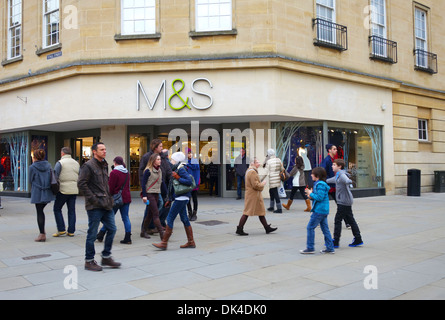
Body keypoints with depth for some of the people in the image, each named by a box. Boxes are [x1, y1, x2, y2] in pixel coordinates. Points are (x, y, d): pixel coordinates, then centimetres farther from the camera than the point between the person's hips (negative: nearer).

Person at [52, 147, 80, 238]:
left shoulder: (60, 163, -6)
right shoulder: (76, 163, 12)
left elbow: (55, 176, -9)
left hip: (63, 190, -5)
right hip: (74, 190, 5)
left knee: (57, 209, 7)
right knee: (72, 210, 9)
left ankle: (61, 230, 3)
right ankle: (71, 231, 10)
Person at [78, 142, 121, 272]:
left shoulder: (104, 165, 15)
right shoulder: (88, 166, -10)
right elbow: (81, 184, -16)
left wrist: (109, 197, 13)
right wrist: (93, 199, -17)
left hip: (106, 205, 8)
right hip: (94, 207, -8)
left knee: (112, 229, 8)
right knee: (92, 234, 2)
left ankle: (106, 257, 21)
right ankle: (89, 261, 15)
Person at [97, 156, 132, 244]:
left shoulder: (114, 172, -12)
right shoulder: (127, 172, 10)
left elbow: (110, 187, -12)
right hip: (126, 198, 6)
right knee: (125, 218, 5)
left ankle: (100, 236, 16)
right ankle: (127, 238, 3)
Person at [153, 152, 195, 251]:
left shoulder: (181, 169, -13)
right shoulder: (177, 169, 16)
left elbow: (189, 181, -24)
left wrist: (178, 178, -19)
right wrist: (170, 199, 21)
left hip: (181, 198, -10)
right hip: (180, 198, 10)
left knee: (170, 218, -7)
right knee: (184, 219, 12)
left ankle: (164, 243, -3)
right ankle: (191, 242, 17)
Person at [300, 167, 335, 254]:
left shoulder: (320, 185, -16)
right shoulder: (320, 183, 15)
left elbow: (320, 197, -23)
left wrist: (311, 194, -11)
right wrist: (312, 197, 7)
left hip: (319, 210, -10)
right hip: (324, 210, 10)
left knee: (310, 227, -4)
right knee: (325, 228, 12)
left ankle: (310, 248, 2)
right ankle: (330, 248, 16)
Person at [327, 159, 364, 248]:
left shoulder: (342, 174, -13)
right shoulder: (337, 175, 17)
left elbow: (346, 179, -36)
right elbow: (333, 180, 39)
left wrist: (349, 181, -59)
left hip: (344, 201, -10)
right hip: (345, 201, 10)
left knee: (337, 220, -5)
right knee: (350, 220, 12)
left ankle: (335, 242, 0)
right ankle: (358, 239, 17)